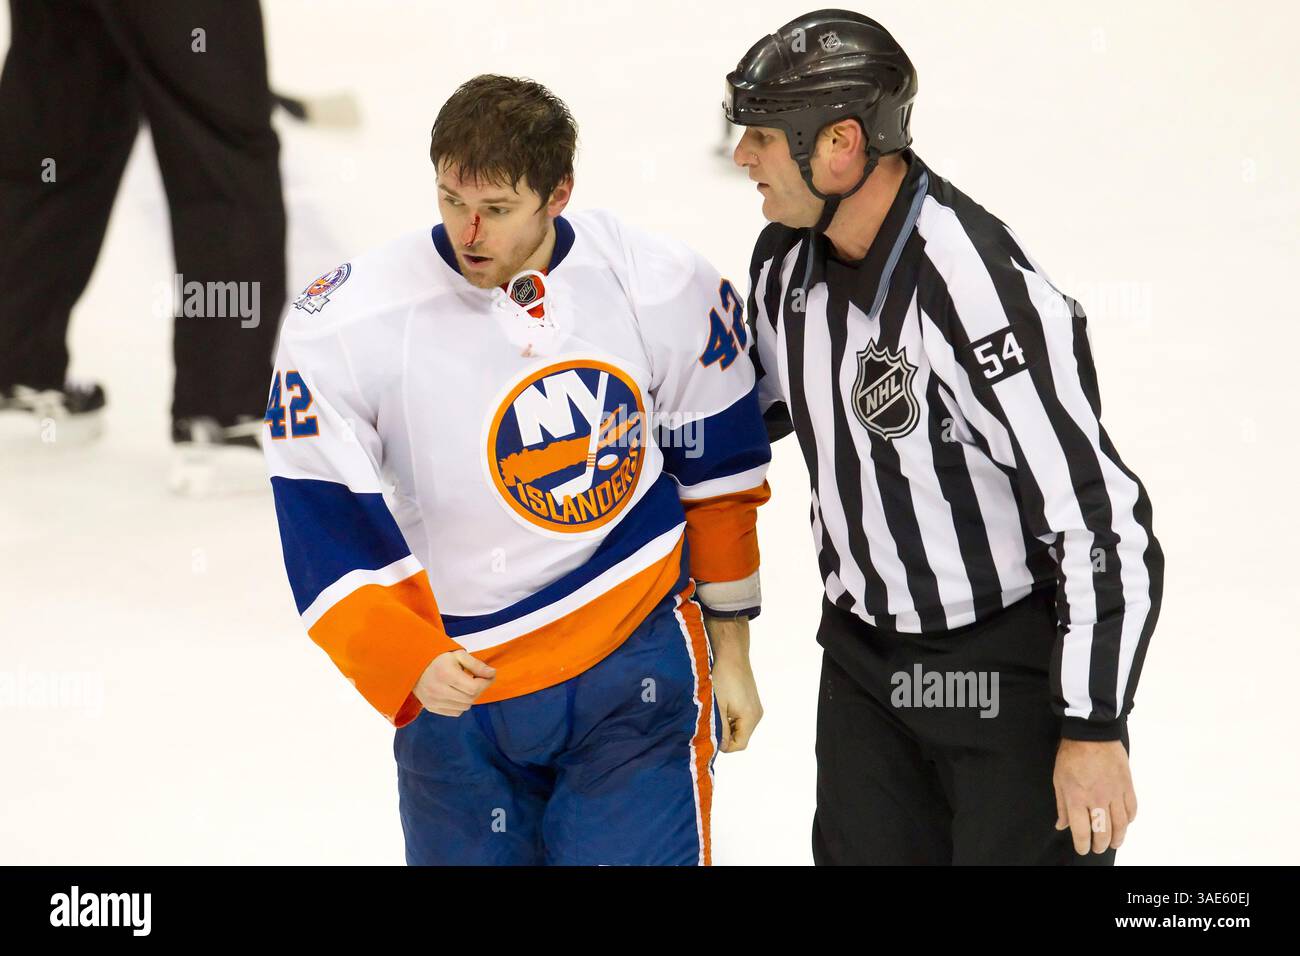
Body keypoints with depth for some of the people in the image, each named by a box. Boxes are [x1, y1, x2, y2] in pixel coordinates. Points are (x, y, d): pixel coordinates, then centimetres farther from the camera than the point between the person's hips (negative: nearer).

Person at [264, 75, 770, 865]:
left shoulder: (666, 290, -8)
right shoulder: (343, 325, -14)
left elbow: (717, 474, 6)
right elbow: (329, 537, -11)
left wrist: (729, 648, 11)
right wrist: (410, 662, -24)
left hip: (636, 672, 0)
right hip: (453, 680, 1)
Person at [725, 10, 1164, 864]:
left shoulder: (979, 291, -29)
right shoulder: (787, 258, -4)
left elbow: (1096, 515, -27)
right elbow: (757, 402, 19)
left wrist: (1094, 728, -24)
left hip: (1016, 664, -8)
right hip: (865, 652, 8)